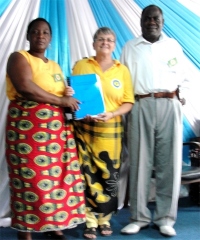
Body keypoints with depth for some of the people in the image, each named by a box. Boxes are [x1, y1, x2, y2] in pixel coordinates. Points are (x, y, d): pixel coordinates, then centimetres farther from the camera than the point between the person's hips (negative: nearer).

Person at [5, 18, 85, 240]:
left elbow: (63, 93, 28)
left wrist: (71, 101, 4)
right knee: (31, 177, -8)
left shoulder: (55, 66, 22)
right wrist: (60, 100, -13)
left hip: (57, 126, 7)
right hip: (28, 126, -7)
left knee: (59, 176, 4)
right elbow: (26, 87, -17)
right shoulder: (19, 58, 0)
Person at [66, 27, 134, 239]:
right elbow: (72, 94, 12)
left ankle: (105, 219, 17)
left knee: (109, 175, 2)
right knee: (88, 174, -3)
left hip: (110, 129, 1)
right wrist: (69, 96, -11)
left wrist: (112, 114, -14)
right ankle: (91, 221, 8)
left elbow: (128, 102, 3)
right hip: (85, 128, -1)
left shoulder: (122, 70, 8)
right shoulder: (81, 66, 8)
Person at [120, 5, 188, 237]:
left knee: (168, 163, 0)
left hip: (169, 107, 1)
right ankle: (139, 217, 8)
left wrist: (178, 96, 0)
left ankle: (165, 218, 8)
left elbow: (184, 79, 17)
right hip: (141, 107, -1)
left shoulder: (173, 46, 15)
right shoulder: (130, 47, 12)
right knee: (139, 163, -1)